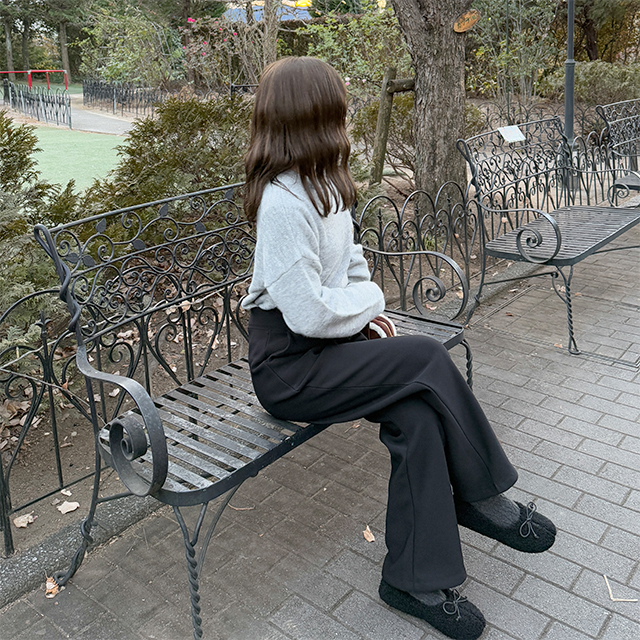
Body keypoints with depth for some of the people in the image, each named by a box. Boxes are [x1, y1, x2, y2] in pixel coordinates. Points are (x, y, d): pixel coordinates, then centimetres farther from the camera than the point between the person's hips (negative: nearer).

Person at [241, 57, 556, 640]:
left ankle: (416, 579, 0)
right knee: (429, 361, -20)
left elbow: (348, 256, 22)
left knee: (418, 414, -15)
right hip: (288, 367, -8)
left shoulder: (324, 185, 9)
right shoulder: (283, 202, -21)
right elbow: (308, 313, -24)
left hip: (327, 342, 8)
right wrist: (370, 299, -6)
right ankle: (481, 497, 1)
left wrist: (363, 301, 2)